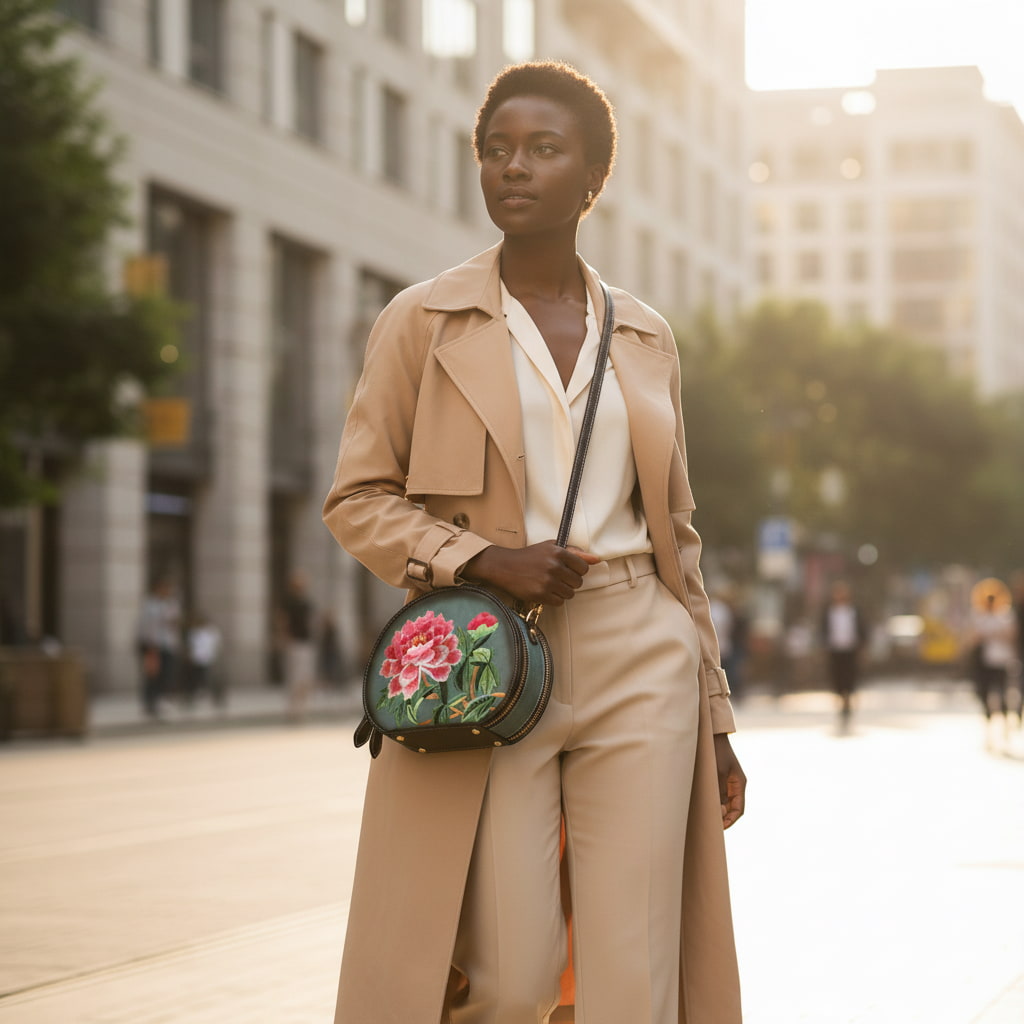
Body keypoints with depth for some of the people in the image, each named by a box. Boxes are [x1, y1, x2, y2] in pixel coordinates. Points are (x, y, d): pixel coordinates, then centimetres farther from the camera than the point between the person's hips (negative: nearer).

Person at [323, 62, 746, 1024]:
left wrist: (715, 717, 14)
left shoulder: (646, 337, 12)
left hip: (639, 665, 3)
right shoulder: (422, 321, 3)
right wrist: (485, 560, -14)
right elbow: (356, 501, 2)